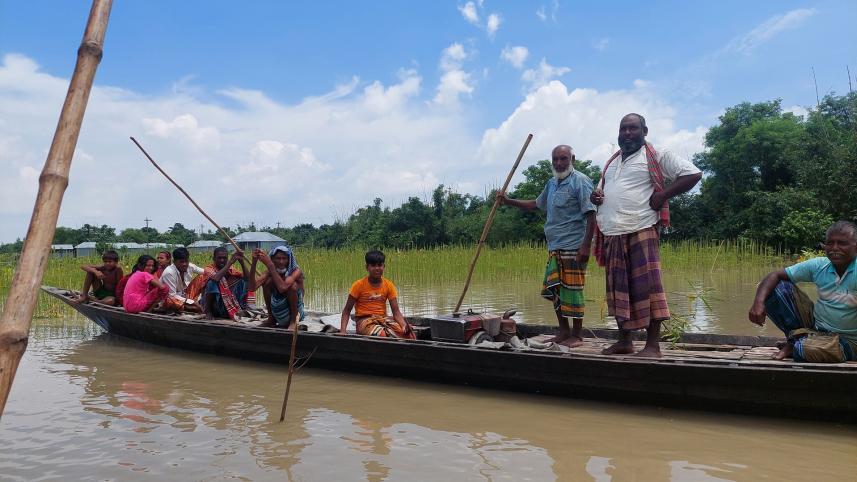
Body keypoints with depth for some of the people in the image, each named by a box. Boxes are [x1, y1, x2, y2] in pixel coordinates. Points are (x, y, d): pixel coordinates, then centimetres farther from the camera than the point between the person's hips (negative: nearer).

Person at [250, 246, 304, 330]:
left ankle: (294, 320, -9)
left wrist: (270, 265, -41)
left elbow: (282, 288, -40)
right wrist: (254, 262, -34)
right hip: (277, 314, 4)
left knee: (293, 285, -28)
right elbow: (253, 287, -25)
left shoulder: (296, 271, -19)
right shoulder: (270, 273, -8)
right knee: (268, 281, -16)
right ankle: (271, 319, 0)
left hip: (295, 312, -4)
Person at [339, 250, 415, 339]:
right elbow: (347, 311, 1)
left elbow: (396, 312, 1)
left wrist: (404, 325, -21)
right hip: (365, 321, -3)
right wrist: (342, 331, -15)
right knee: (381, 335, -38)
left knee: (406, 333, -30)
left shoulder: (389, 285, 6)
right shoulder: (359, 285, -1)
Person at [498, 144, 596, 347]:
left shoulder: (580, 181, -8)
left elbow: (591, 215, -13)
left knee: (572, 291, -3)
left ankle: (577, 336, 8)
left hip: (573, 247, -8)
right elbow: (536, 204, 32)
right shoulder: (552, 183, 17)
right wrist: (509, 201, 24)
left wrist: (586, 245, -20)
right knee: (553, 291, 11)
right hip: (554, 247, 8)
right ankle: (564, 332, 24)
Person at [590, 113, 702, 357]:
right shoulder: (611, 162, 21)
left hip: (640, 232, -7)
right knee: (618, 288, 10)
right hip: (611, 235, 7)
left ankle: (653, 345, -2)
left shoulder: (657, 156, 0)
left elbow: (693, 174, -6)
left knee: (645, 286, -8)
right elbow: (603, 190, 33)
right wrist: (595, 195, 8)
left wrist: (662, 195, -13)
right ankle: (624, 341, 19)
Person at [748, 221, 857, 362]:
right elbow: (776, 275, -7)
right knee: (777, 288, -10)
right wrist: (759, 301, -25)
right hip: (814, 323, 5)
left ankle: (797, 339, 1)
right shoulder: (818, 265, -5)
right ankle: (794, 340, 1)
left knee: (805, 349, -37)